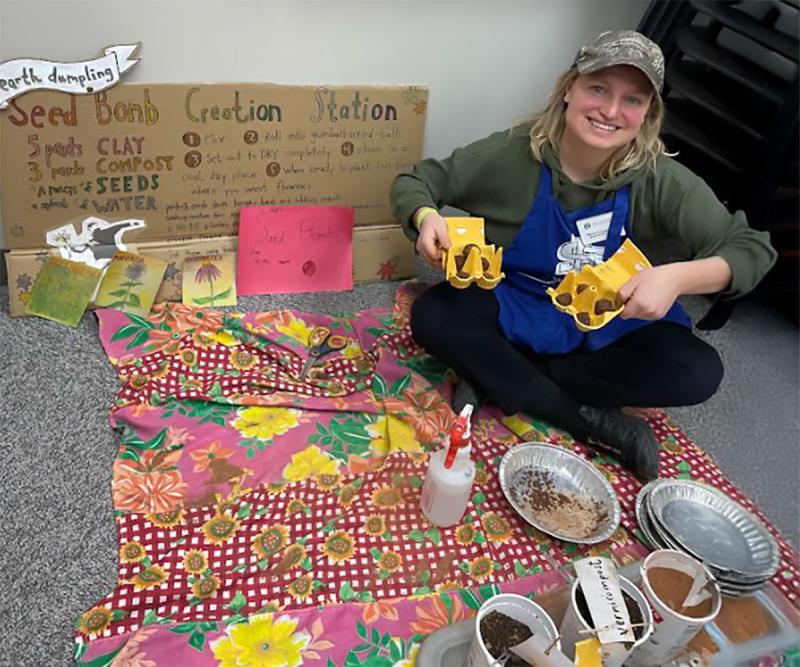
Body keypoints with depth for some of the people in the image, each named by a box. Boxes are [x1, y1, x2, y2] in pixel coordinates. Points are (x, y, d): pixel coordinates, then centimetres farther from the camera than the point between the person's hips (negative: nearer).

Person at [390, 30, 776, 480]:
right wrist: (427, 217, -32)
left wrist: (679, 277, -37)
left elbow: (753, 248, -16)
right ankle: (592, 420, -23)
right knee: (431, 315, -28)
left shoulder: (661, 181, -15)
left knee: (698, 372, -23)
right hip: (514, 309, 0)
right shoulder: (514, 152, -16)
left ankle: (499, 377, -19)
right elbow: (415, 182, -8)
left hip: (609, 326, 1)